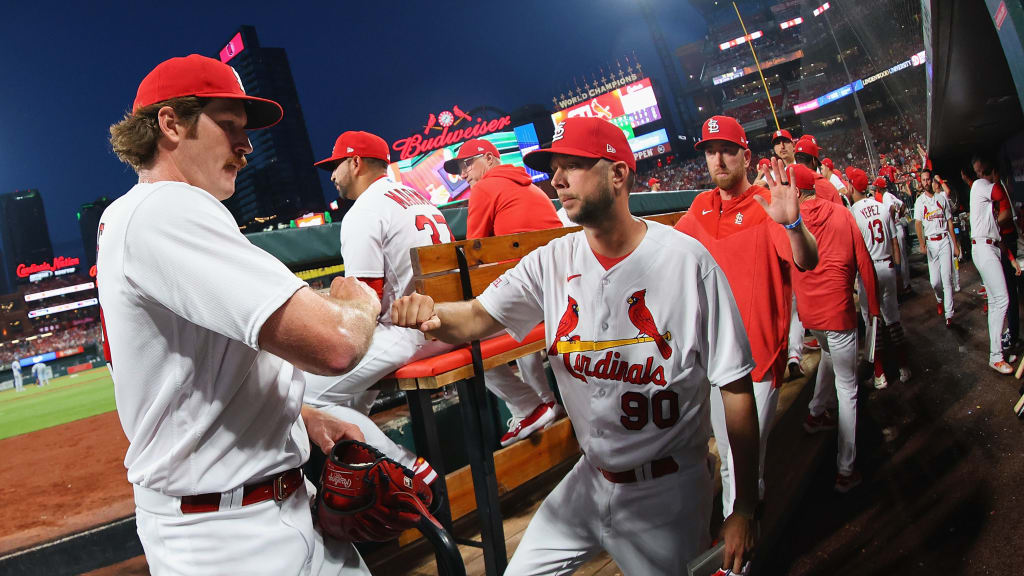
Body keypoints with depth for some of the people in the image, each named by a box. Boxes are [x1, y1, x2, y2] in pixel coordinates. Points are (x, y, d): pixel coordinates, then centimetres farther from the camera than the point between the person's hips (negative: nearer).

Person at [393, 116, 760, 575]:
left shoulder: (687, 260, -17)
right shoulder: (553, 262, -5)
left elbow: (736, 388, -14)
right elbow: (475, 318, -10)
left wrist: (744, 509, -12)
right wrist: (430, 313, -34)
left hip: (667, 491, -3)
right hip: (590, 479, 4)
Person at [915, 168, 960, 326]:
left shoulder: (942, 198, 6)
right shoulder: (919, 201, 4)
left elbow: (950, 222, 8)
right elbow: (918, 224, -4)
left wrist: (955, 245, 4)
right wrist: (922, 244, -17)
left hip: (945, 240, 0)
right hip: (930, 242, 0)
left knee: (947, 278, -6)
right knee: (934, 281, 0)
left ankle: (949, 314, -3)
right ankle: (940, 300, 33)